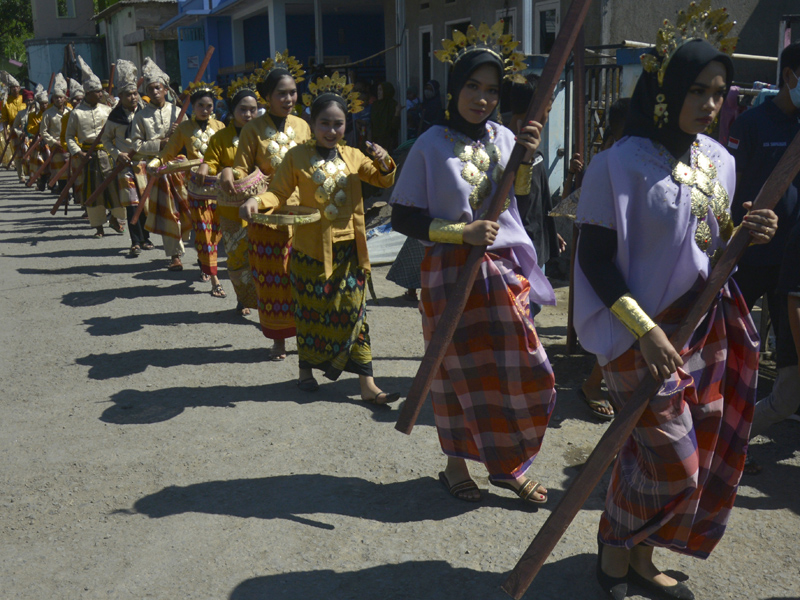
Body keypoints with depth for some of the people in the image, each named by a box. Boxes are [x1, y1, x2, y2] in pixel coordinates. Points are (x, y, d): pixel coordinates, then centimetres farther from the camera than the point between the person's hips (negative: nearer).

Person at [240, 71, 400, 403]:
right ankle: (306, 369, 32)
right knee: (311, 311, 11)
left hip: (348, 247, 3)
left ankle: (367, 383, 9)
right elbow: (279, 192, -4)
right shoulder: (297, 157, -3)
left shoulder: (352, 156, 7)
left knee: (353, 312, 5)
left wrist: (384, 163, -7)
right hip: (311, 248, -2)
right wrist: (257, 201, -25)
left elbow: (384, 181, 14)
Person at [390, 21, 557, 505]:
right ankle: (456, 462, 27)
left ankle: (508, 465, 24)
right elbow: (403, 217, -8)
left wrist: (526, 159, -9)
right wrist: (462, 232, -17)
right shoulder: (432, 144, -6)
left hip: (503, 270, 4)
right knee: (460, 370, 6)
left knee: (521, 369, 4)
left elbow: (519, 207, 5)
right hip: (451, 272, -4)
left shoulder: (504, 137, 6)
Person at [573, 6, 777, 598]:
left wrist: (743, 235, -5)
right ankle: (614, 549, 27)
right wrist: (645, 328, -22)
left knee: (703, 456, 12)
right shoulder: (622, 163, -13)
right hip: (645, 333, -7)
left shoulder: (718, 160, 8)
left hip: (707, 327, 7)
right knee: (673, 463, -2)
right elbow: (595, 258, -16)